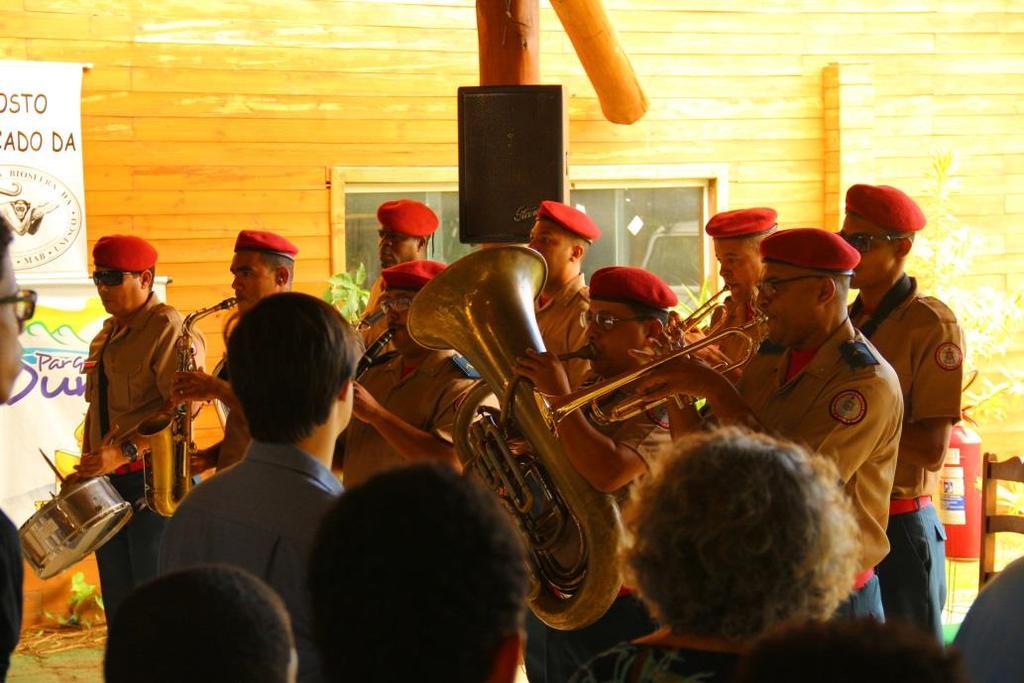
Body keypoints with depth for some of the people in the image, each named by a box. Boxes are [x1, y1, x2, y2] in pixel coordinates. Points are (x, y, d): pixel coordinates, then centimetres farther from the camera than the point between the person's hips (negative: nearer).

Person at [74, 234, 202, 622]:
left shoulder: (168, 328, -12)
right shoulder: (107, 334, 17)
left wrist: (125, 451, -29)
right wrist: (87, 469, 15)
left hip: (154, 484, -9)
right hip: (108, 486, 9)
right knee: (119, 602, 13)